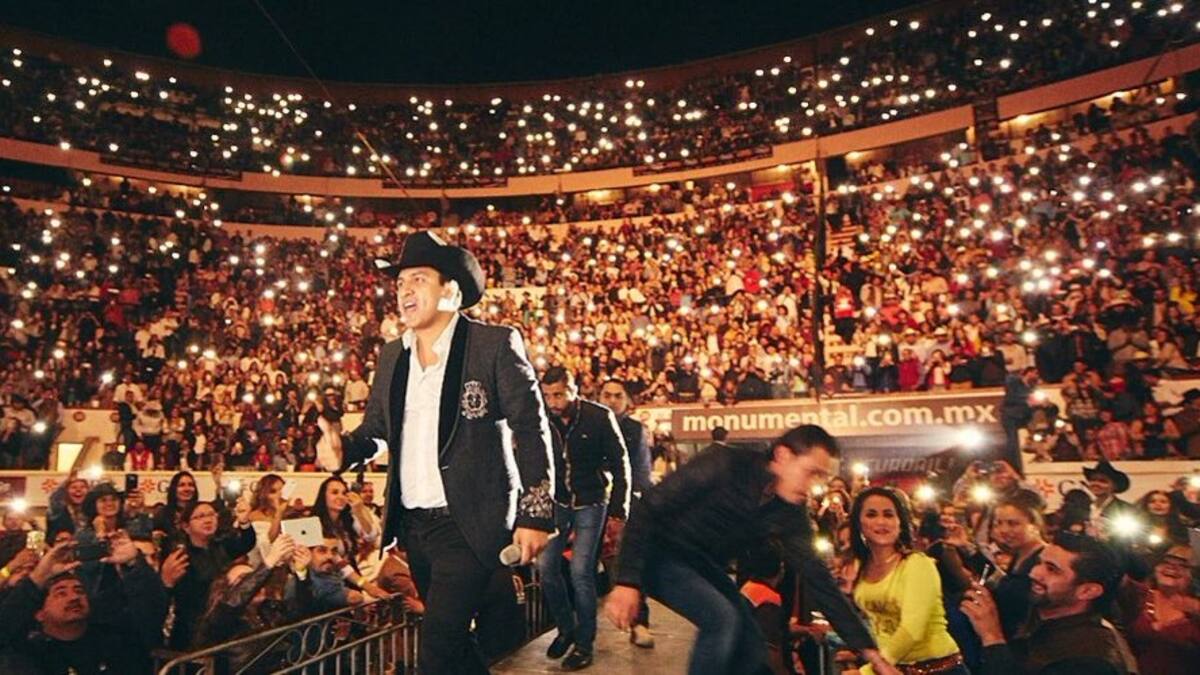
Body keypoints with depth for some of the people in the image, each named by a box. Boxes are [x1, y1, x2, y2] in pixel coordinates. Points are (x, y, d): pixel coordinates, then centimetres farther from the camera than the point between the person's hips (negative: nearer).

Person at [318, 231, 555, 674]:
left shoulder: (495, 344, -9)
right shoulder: (391, 356, 9)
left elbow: (532, 429, -11)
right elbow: (376, 428, 16)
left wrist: (536, 514, -15)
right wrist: (345, 449, -7)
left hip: (469, 524, -6)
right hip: (413, 524, 7)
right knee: (452, 639, 19)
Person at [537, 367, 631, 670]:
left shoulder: (600, 417, -14)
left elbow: (620, 464, -8)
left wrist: (618, 509, -10)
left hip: (590, 503, -3)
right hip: (556, 501, 4)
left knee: (581, 570, -9)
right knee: (545, 564, -3)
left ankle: (585, 643, 10)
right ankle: (566, 627, 22)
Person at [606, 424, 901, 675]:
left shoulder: (790, 513, -9)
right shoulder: (724, 465, -28)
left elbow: (817, 579, -6)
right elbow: (647, 508, -27)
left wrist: (868, 649, -10)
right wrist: (627, 581, -32)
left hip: (703, 566, 7)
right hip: (659, 554, -7)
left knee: (752, 651, 4)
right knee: (722, 617, -26)